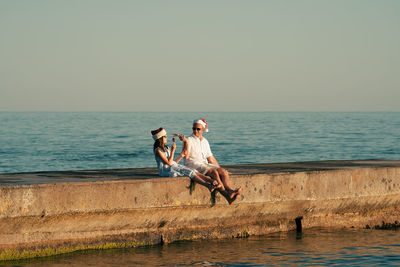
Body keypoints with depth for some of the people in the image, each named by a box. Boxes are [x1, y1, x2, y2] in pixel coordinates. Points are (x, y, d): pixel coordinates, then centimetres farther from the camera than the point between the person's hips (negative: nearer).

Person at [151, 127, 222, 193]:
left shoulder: (167, 148, 18)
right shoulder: (158, 150, -9)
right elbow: (169, 163, -15)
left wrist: (181, 156, 6)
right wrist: (173, 150, -13)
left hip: (174, 166, 8)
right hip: (165, 170, -8)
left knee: (193, 171, -13)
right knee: (190, 172, -24)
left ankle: (213, 181, -30)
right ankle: (208, 186, -38)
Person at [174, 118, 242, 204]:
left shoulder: (205, 141, 18)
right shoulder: (189, 140, -3)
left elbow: (211, 158, 24)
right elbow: (185, 156, -18)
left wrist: (220, 168, 24)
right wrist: (185, 142, -30)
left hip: (205, 164, 7)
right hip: (193, 165, -7)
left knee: (223, 171, -19)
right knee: (214, 172, -30)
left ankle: (231, 191, -39)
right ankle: (226, 195, -39)